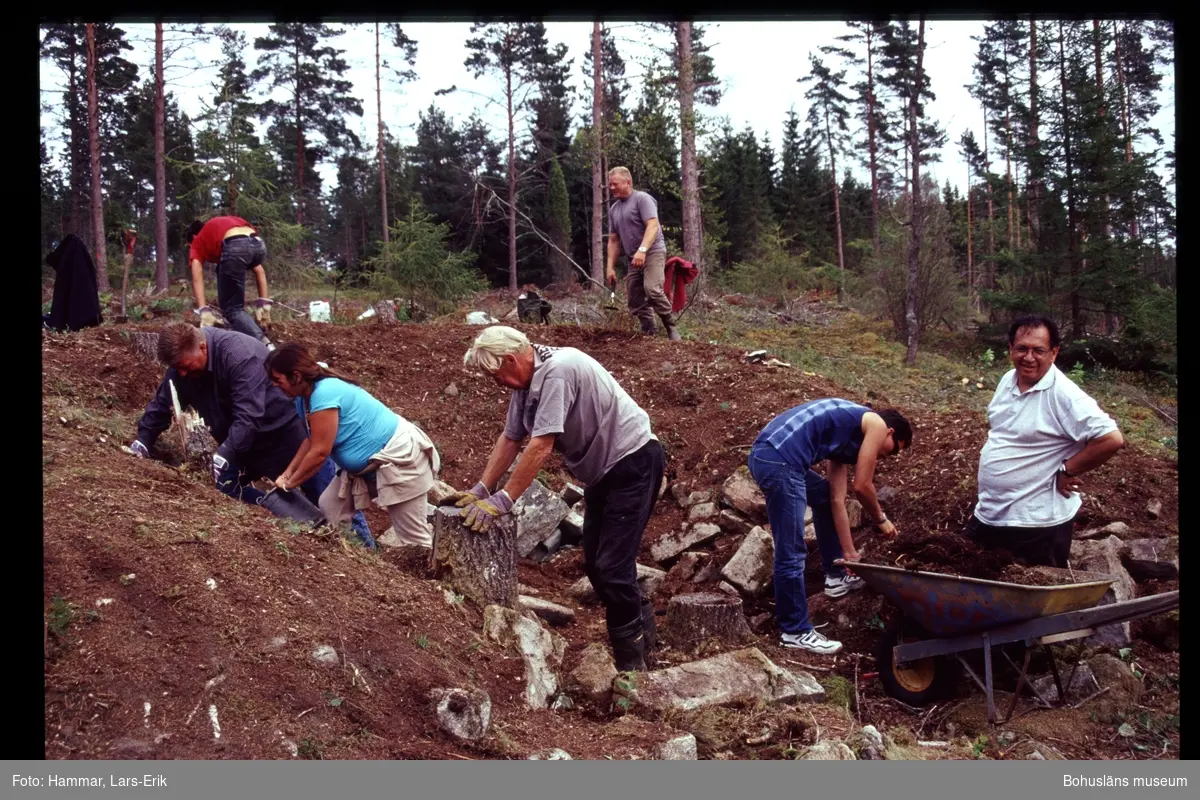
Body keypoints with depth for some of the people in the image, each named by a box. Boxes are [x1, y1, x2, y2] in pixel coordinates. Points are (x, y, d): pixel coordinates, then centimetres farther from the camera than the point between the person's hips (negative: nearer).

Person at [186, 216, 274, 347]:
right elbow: (258, 270, 34)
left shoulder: (197, 242, 29)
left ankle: (265, 346, -15)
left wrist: (204, 312, 2)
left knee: (232, 309, 6)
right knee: (222, 271, 35)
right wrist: (264, 303, 30)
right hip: (259, 244, 6)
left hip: (235, 247, -6)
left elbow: (197, 279, 12)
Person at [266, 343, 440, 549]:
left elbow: (319, 452, -22)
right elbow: (311, 441, 13)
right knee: (329, 507, 11)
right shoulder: (312, 392, 5)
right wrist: (286, 474, 5)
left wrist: (290, 483, -9)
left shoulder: (324, 394, -25)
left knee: (414, 538, -8)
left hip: (400, 458, -10)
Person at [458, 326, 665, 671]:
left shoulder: (557, 371, -27)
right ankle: (641, 635, 28)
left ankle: (631, 662, 1)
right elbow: (510, 439, 9)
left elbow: (540, 446, -29)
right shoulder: (526, 381, 2)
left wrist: (502, 501, -27)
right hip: (602, 468, 10)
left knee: (612, 565, -11)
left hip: (633, 461, -10)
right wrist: (481, 490, 2)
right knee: (594, 564, 13)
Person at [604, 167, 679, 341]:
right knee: (635, 301, 3)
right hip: (633, 259, 8)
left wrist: (642, 250, -32)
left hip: (653, 252, -8)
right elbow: (613, 240, 21)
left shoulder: (642, 199, -6)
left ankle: (671, 328, -16)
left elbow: (653, 226, -19)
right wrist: (610, 267, 12)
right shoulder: (614, 209, 18)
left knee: (652, 290, -28)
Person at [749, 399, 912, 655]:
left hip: (766, 453, 10)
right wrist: (881, 519, 24)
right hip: (779, 460, -10)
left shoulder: (848, 436, 30)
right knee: (791, 554, -3)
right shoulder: (877, 424, 7)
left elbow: (837, 501, 29)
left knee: (825, 497, 33)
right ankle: (795, 631, 5)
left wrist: (850, 554, 30)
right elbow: (862, 487, 5)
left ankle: (835, 576, 41)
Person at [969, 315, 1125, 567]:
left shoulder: (1063, 395, -19)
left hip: (1037, 524, -8)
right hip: (987, 515, 8)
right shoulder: (1008, 380, 4)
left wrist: (1067, 471, -17)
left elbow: (1112, 439, -26)